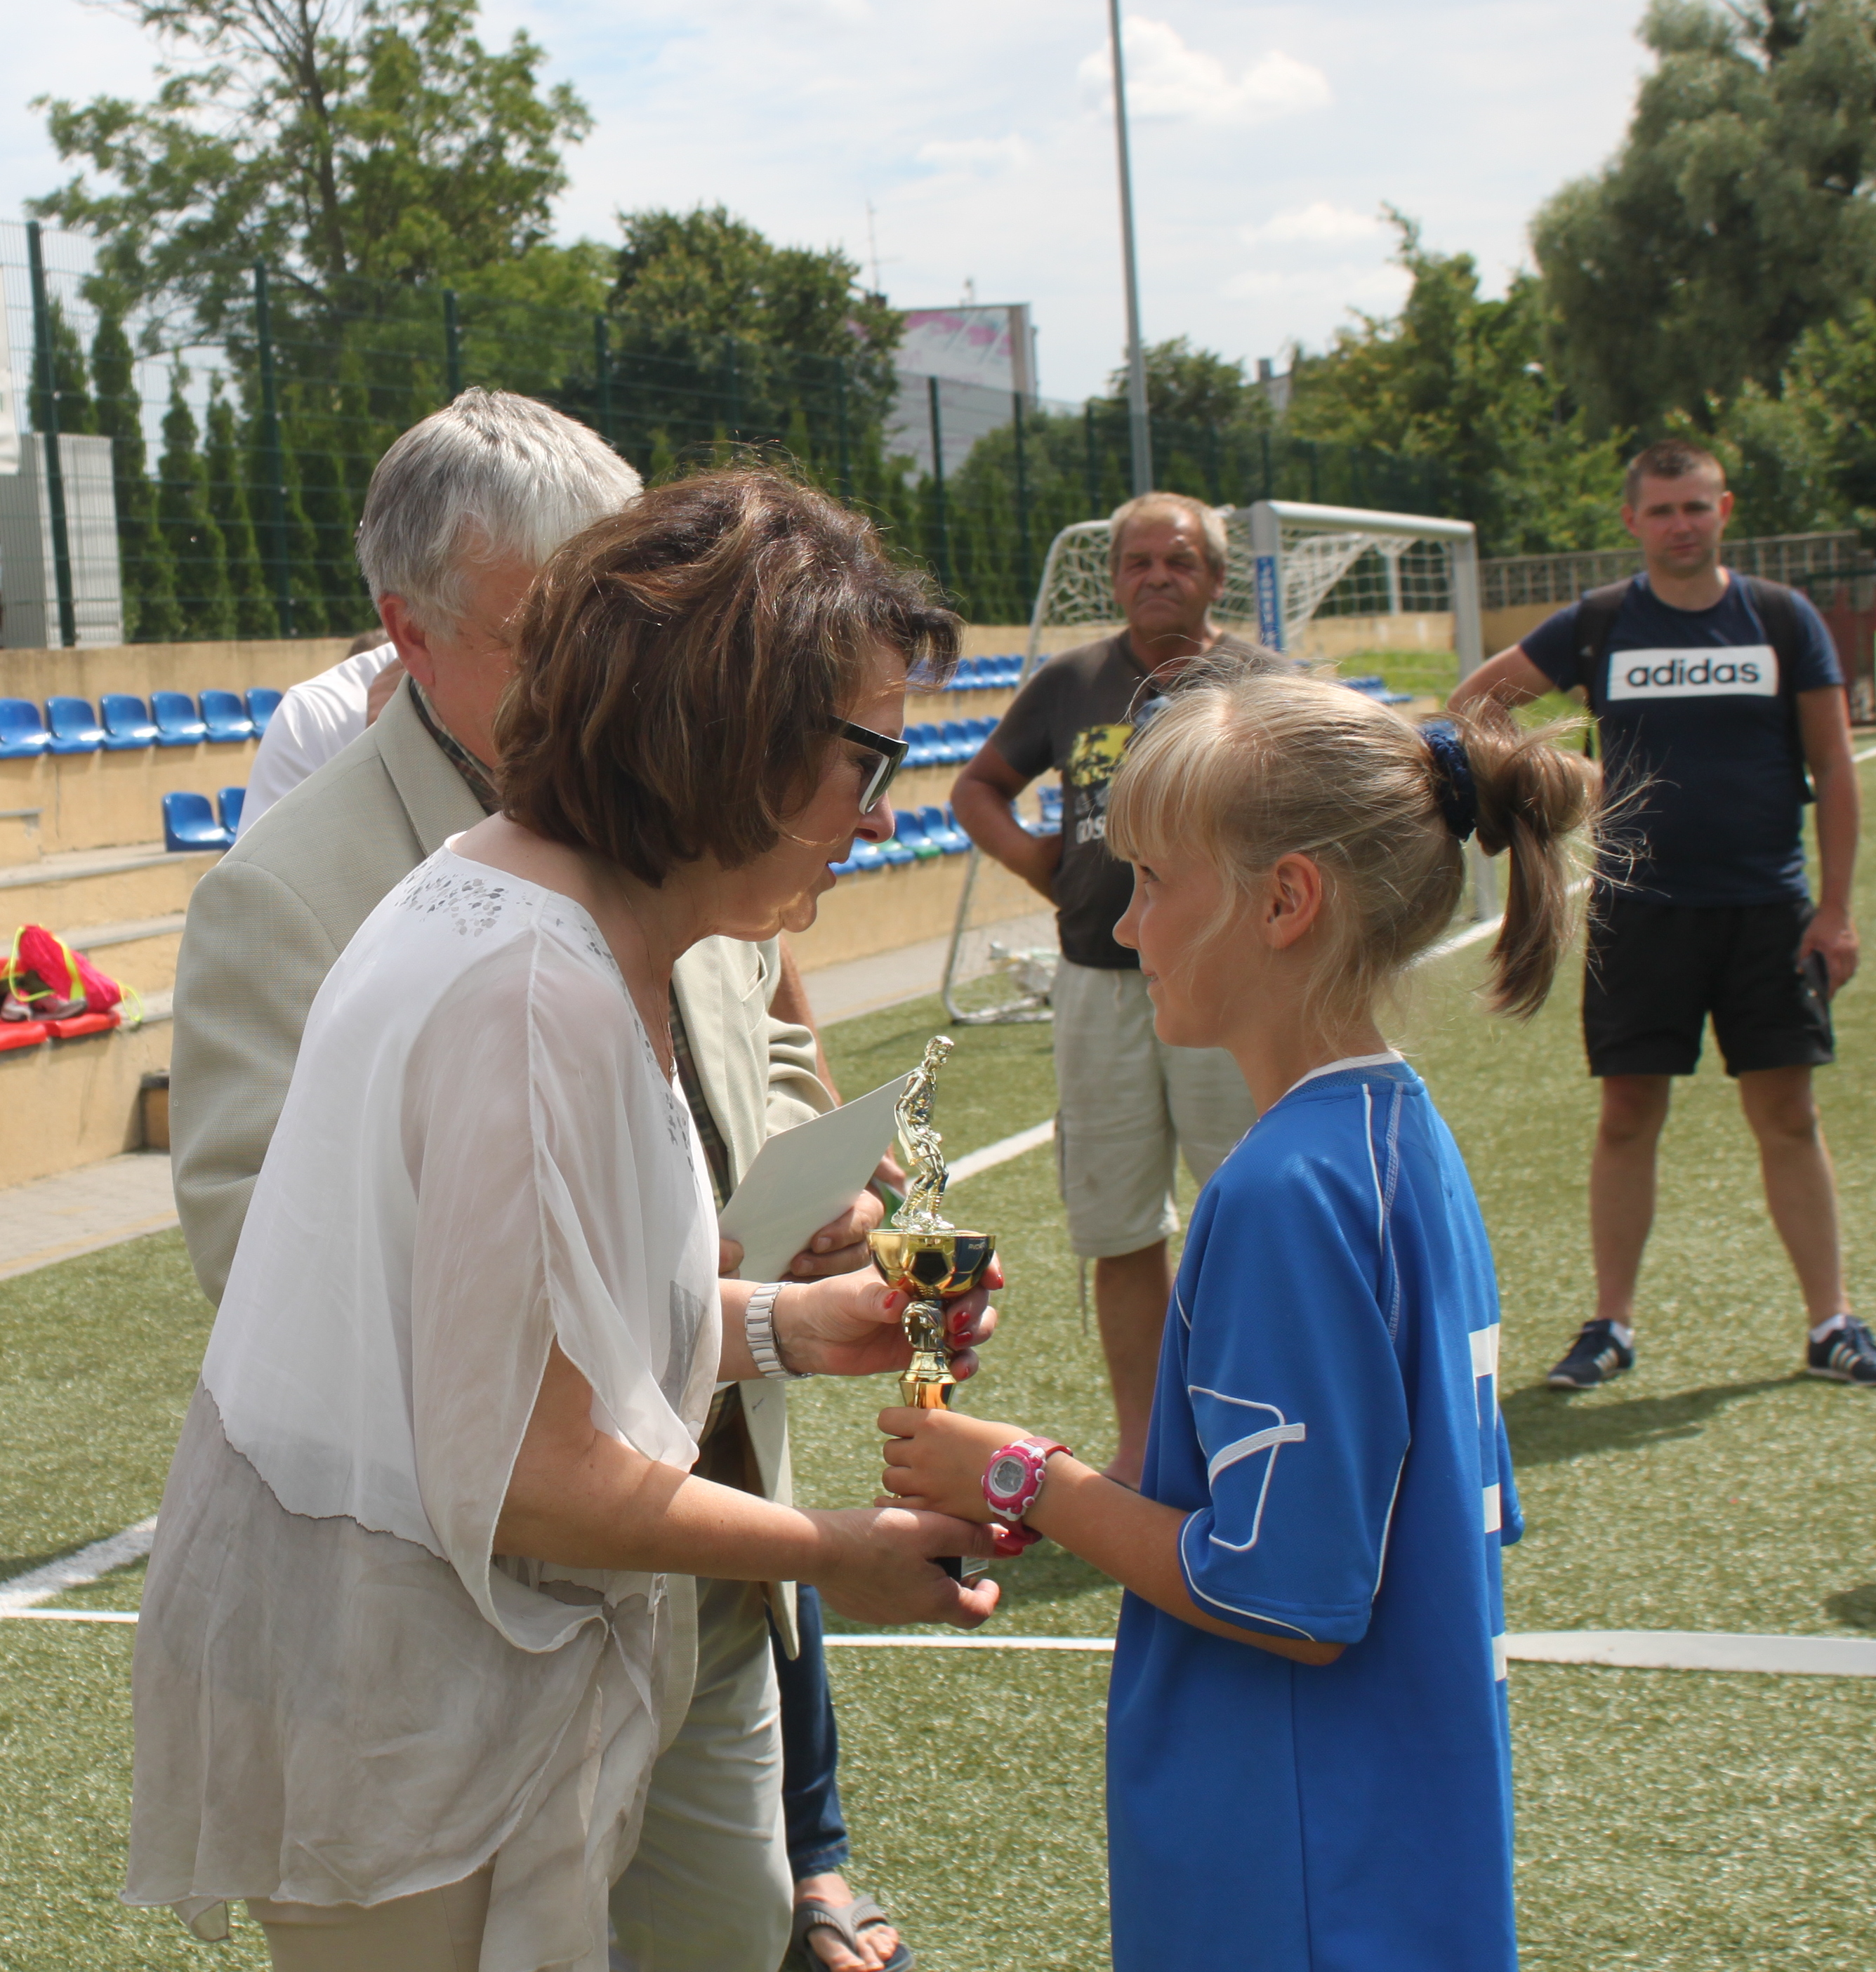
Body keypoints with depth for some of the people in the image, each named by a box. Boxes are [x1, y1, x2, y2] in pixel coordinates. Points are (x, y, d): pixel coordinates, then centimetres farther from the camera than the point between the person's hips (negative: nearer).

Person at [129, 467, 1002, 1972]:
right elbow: (527, 1478, -24)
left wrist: (776, 1324, 5)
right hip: (399, 1710, -10)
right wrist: (837, 1554, -11)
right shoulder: (544, 998, -26)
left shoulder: (514, 890, 6)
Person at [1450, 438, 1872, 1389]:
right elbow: (1464, 706, 12)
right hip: (1639, 910, 0)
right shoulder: (1596, 626, 3)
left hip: (1767, 911, 0)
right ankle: (1611, 1324, 13)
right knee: (1627, 1116, 3)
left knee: (1787, 1115, 2)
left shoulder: (1784, 621, 2)